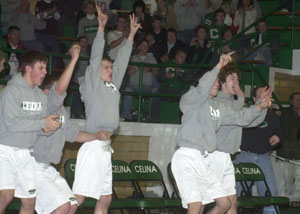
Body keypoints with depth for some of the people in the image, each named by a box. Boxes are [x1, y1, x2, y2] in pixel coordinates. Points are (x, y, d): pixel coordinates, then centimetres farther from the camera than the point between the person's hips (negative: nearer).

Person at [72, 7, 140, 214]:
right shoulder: (92, 85, 0)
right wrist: (101, 29, -12)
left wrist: (131, 34, 22)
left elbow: (122, 61, 22)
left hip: (105, 148, 8)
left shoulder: (113, 85, 17)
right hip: (93, 146, -8)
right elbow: (95, 58, -9)